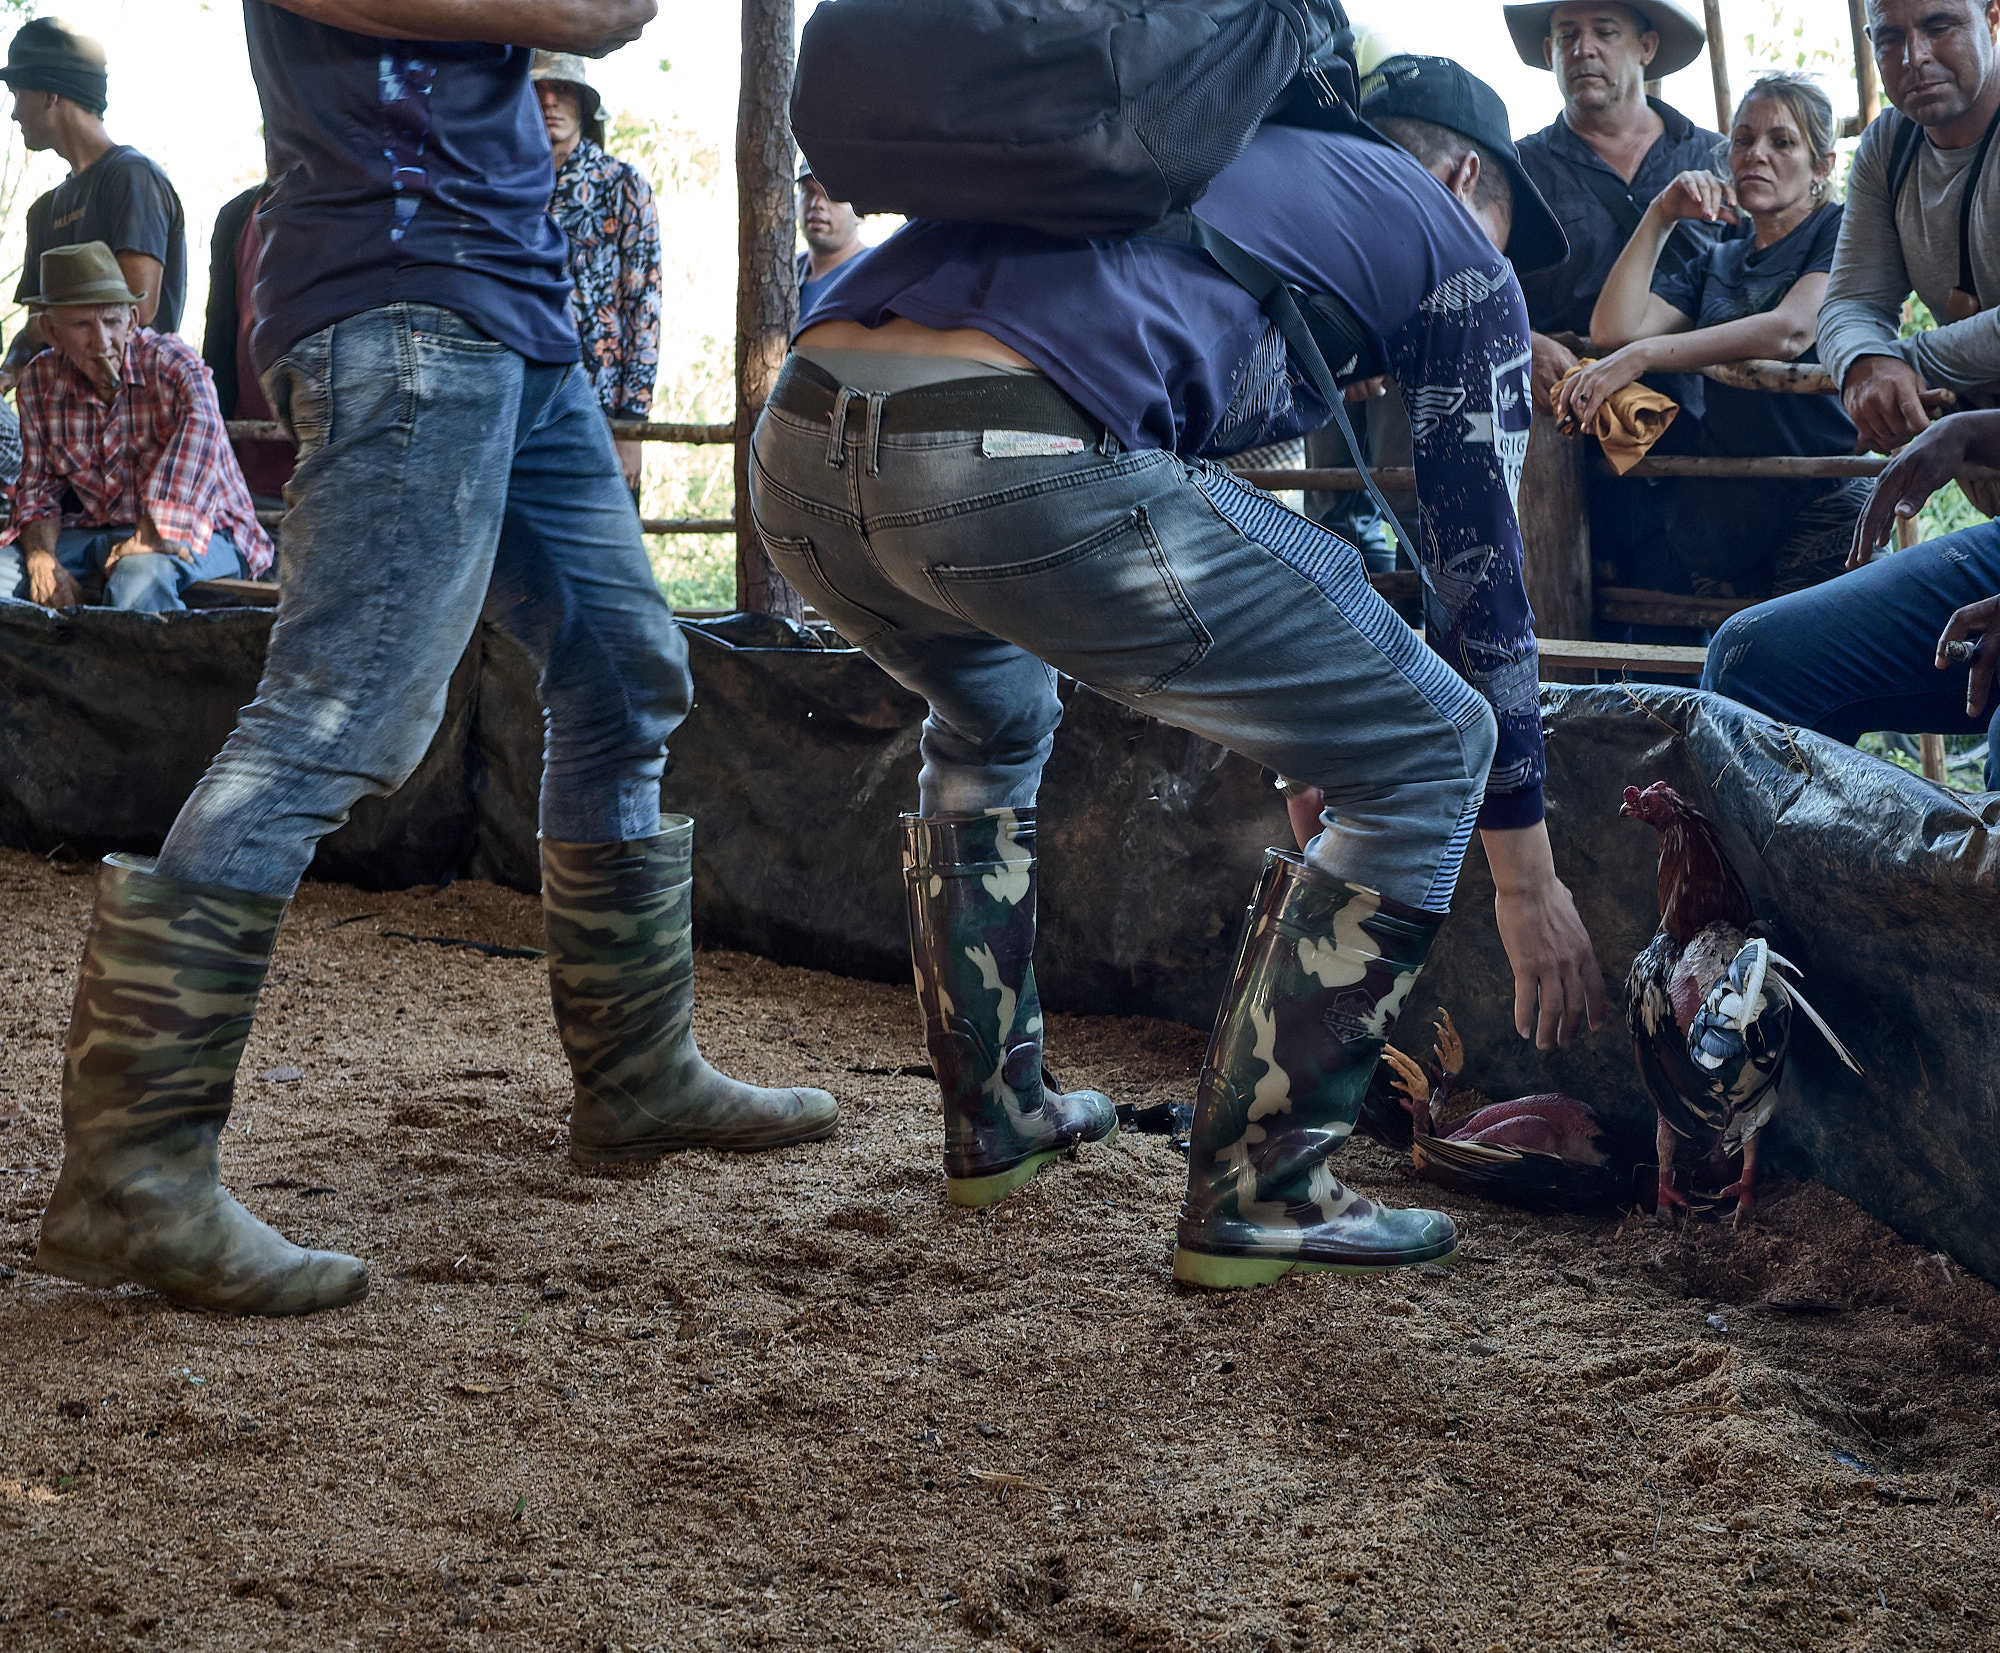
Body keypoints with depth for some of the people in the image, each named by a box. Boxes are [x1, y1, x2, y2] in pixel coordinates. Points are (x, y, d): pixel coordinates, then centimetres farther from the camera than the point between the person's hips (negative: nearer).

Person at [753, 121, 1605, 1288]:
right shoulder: (1460, 256, 22)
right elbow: (1481, 577, 23)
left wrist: (1303, 739, 56)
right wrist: (1530, 877, 33)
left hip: (799, 444, 8)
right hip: (1019, 468, -8)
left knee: (993, 720, 40)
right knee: (1426, 757, 11)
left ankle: (995, 1118, 42)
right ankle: (1257, 1195, 15)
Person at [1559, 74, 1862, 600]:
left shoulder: (1840, 232, 5)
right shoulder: (1717, 263, 22)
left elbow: (1791, 331, -15)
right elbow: (1613, 331, 7)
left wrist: (1641, 355, -19)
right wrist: (1660, 216, 4)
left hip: (1823, 502, -5)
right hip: (1719, 507, 5)